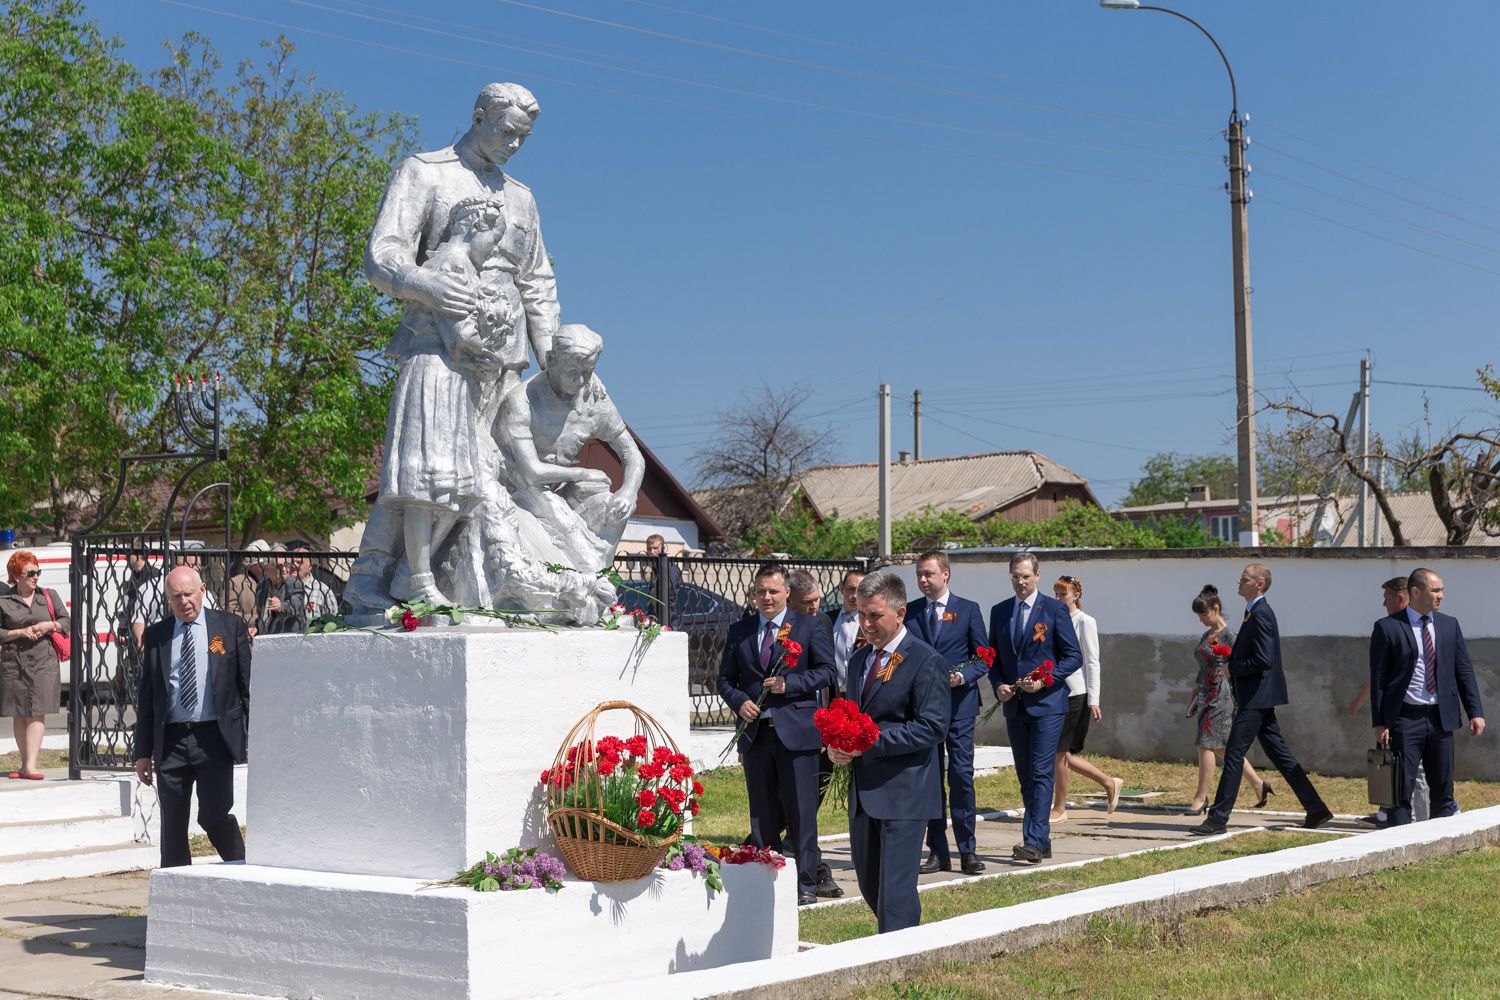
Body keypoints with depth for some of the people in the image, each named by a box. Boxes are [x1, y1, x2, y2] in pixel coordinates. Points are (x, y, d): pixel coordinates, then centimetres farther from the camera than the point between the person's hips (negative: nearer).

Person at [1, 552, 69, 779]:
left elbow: (67, 622, 13)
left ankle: (31, 765, -14)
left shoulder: (50, 596, 11)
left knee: (37, 714, -9)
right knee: (19, 715, 6)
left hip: (43, 662, 0)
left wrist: (49, 626, -6)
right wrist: (21, 633, -9)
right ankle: (24, 764, 14)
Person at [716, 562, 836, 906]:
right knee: (761, 812, 10)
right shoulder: (738, 631, 12)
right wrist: (739, 702, -6)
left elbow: (826, 671, -2)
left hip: (796, 732, -3)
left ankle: (806, 883, 5)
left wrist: (789, 683, -14)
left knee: (801, 810, -2)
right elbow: (725, 678, 14)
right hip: (755, 732, 4)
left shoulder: (808, 627, 2)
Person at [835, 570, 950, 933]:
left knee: (896, 889, -8)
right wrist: (839, 745, 1)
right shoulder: (860, 658, 15)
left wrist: (869, 743, -22)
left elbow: (932, 727, -18)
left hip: (904, 792, -8)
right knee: (870, 885, 15)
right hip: (863, 792, 8)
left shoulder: (927, 662, -10)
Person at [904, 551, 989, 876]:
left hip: (958, 703, -2)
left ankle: (968, 851, 2)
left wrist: (962, 676, -15)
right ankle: (938, 852, 10)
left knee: (961, 775, -5)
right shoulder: (908, 612, 9)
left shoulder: (968, 610, 4)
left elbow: (983, 658, 3)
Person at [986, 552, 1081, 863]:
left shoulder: (1055, 609, -3)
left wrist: (1044, 680, -15)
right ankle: (1041, 842, 16)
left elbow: (1074, 656, -3)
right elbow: (993, 656, 16)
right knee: (1025, 776, 9)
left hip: (1047, 702, -5)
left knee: (1041, 774, -12)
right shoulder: (999, 612, 11)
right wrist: (998, 685, -3)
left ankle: (1034, 840, -17)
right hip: (1014, 705, 5)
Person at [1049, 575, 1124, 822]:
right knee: (1062, 754, 7)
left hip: (1076, 694, -7)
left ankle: (1059, 809, 5)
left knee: (1059, 752, -5)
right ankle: (1109, 783, 22)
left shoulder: (1085, 622, -5)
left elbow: (1092, 663, -8)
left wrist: (1094, 700, -13)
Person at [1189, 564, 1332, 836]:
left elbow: (1263, 661, -23)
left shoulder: (1260, 614, -16)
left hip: (1256, 698, -10)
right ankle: (1316, 809, 17)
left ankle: (1218, 818, -6)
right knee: (1278, 753, 13)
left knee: (1234, 754, -8)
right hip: (1257, 698, 10)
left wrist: (1233, 669, -12)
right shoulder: (1257, 612, 16)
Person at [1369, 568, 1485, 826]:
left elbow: (1464, 671, 11)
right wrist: (1379, 724, -8)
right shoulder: (1387, 628, -4)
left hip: (1441, 718, 4)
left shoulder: (1449, 625, 10)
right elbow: (1378, 679, -3)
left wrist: (1475, 712, 1)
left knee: (1443, 788, 8)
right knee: (1401, 789, -2)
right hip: (1404, 719, -4)